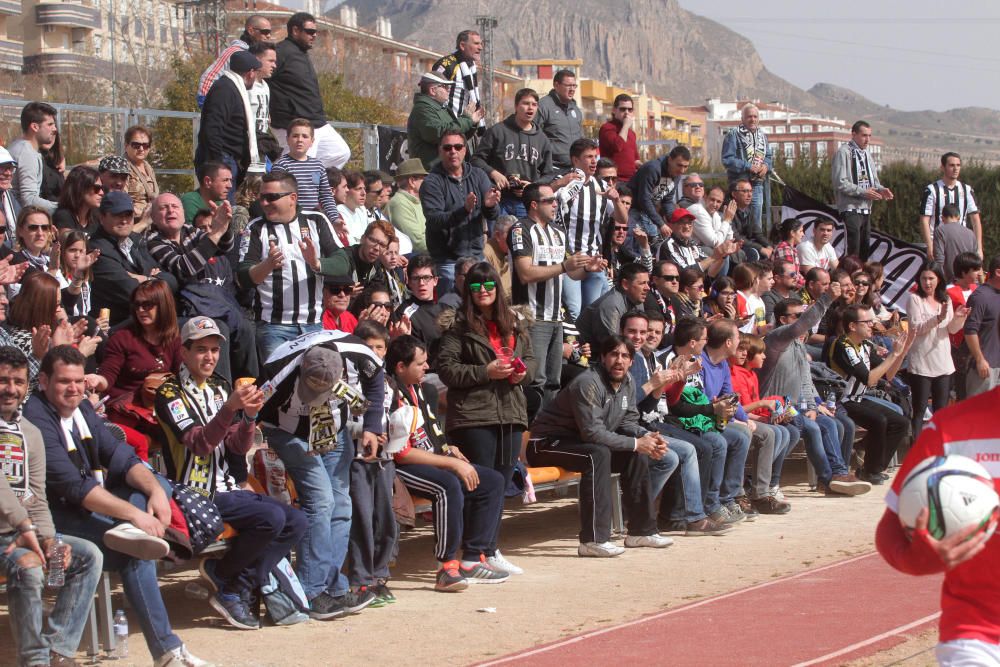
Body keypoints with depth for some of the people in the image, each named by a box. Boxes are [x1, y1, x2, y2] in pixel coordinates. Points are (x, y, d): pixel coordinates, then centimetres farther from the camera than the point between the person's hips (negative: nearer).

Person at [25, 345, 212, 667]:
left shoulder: (82, 408, 10)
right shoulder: (35, 418, -18)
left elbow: (120, 456, 3)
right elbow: (72, 485, -25)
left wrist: (155, 490, -17)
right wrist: (134, 513, -29)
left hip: (87, 506, 9)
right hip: (58, 516, -9)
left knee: (158, 483, 0)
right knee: (135, 553, -27)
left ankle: (129, 533, -29)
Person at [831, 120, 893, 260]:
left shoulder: (866, 154, 17)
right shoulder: (843, 153, -8)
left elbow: (873, 180, 22)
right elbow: (840, 183, -15)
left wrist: (880, 190, -1)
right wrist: (863, 192, -19)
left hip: (866, 208, 8)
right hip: (850, 208, -8)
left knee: (864, 252, 9)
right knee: (852, 252, -14)